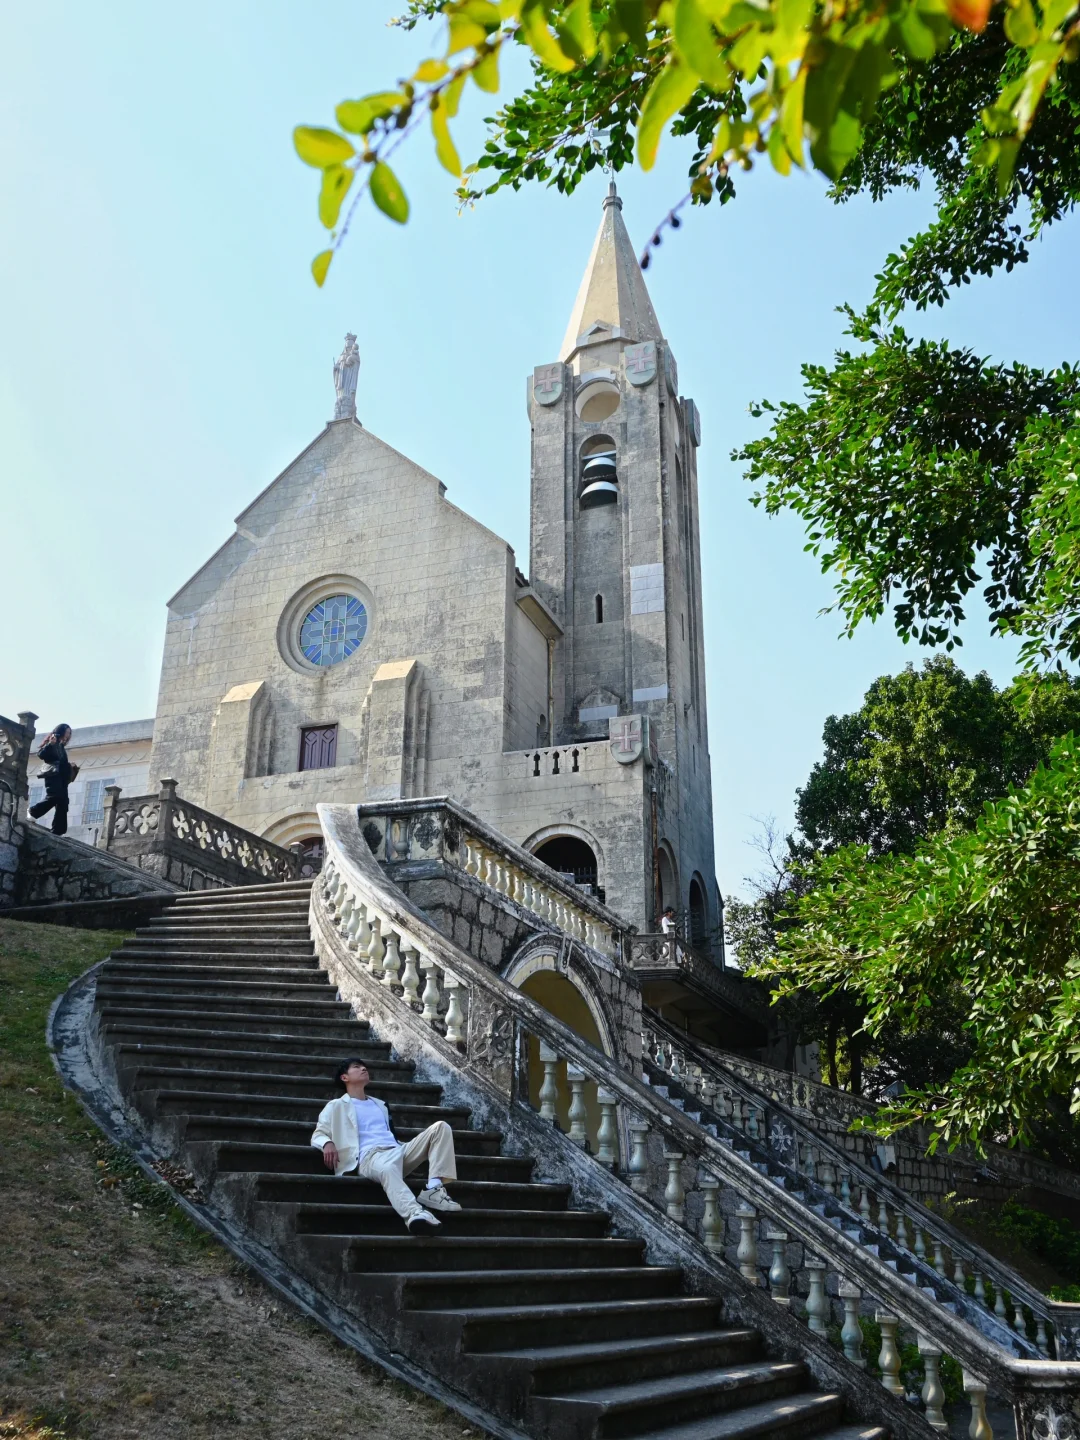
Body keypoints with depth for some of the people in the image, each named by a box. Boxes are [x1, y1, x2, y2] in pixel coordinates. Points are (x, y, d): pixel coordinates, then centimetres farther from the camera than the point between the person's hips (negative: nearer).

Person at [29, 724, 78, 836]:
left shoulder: (61, 747, 26)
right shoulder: (51, 744, 5)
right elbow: (41, 755, -10)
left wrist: (71, 767, 15)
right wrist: (50, 744, -23)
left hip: (61, 778, 8)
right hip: (53, 775, -8)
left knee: (62, 804, -4)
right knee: (54, 797, -30)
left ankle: (57, 832, -10)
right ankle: (30, 813, -21)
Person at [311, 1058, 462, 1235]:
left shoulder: (380, 1105, 38)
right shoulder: (337, 1106, 21)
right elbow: (318, 1134, 10)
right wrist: (328, 1144, -17)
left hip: (397, 1150, 6)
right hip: (370, 1156, -6)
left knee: (440, 1127, -13)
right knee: (388, 1168, -43)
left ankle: (433, 1189, -29)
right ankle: (415, 1213, -68)